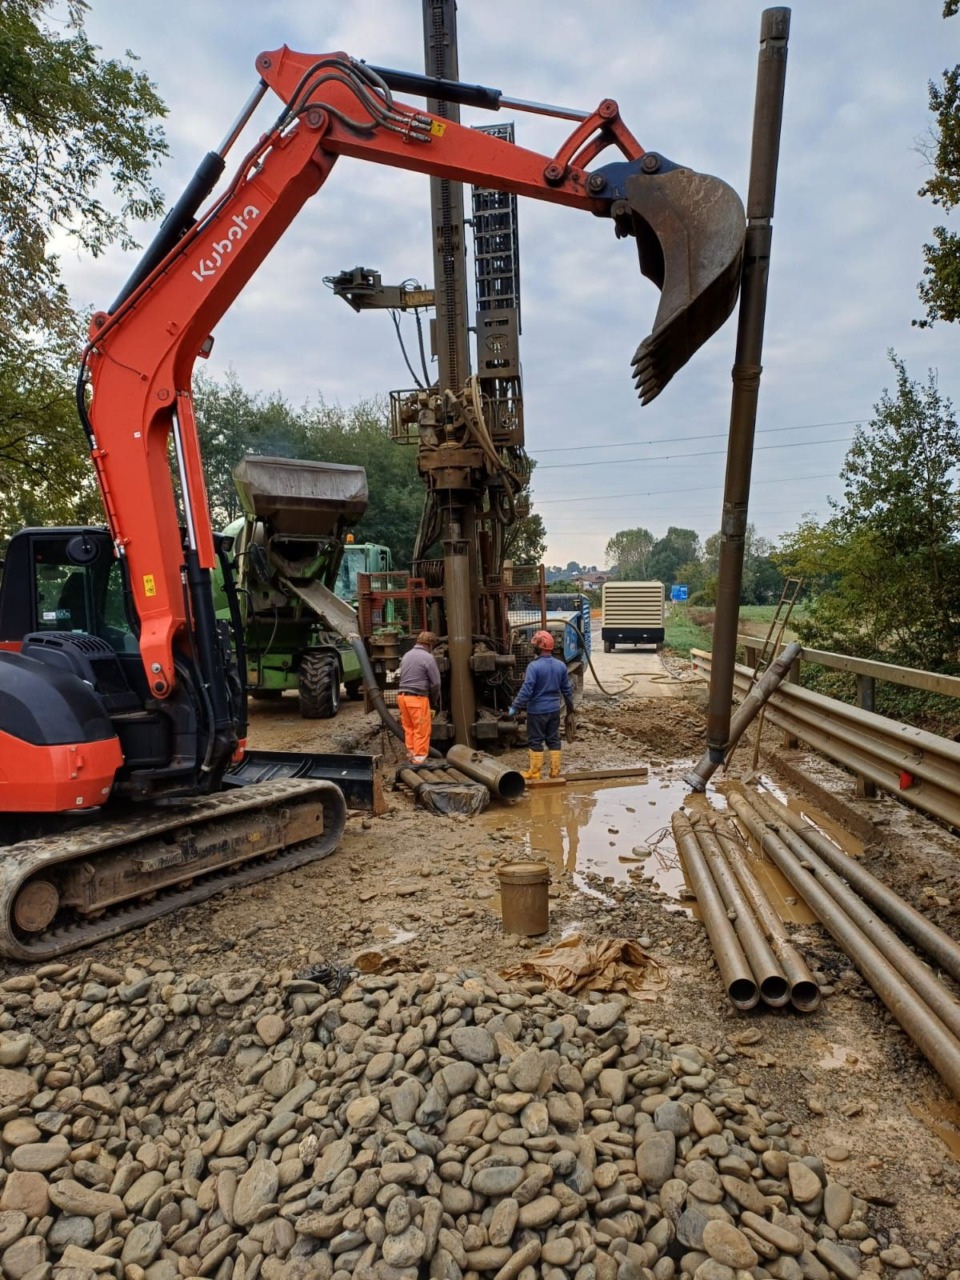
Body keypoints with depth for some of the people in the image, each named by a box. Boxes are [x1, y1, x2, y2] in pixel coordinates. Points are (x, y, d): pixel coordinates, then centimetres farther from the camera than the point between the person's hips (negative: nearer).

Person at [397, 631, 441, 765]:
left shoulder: (406, 655, 14)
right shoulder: (428, 657, -8)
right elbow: (436, 682, -8)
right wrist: (434, 700, 6)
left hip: (402, 696, 7)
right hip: (418, 698, -7)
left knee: (409, 728, 13)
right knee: (421, 730, 0)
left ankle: (411, 756, 19)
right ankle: (419, 759, 2)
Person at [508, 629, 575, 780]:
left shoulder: (534, 666, -18)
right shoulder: (561, 665, 2)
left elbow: (526, 690, -20)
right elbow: (567, 689, 11)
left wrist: (515, 707, -11)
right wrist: (570, 706, 25)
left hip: (537, 710, -5)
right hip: (554, 709, 6)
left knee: (535, 741, 4)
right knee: (554, 740, 13)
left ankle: (535, 772, 10)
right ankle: (555, 771, 17)